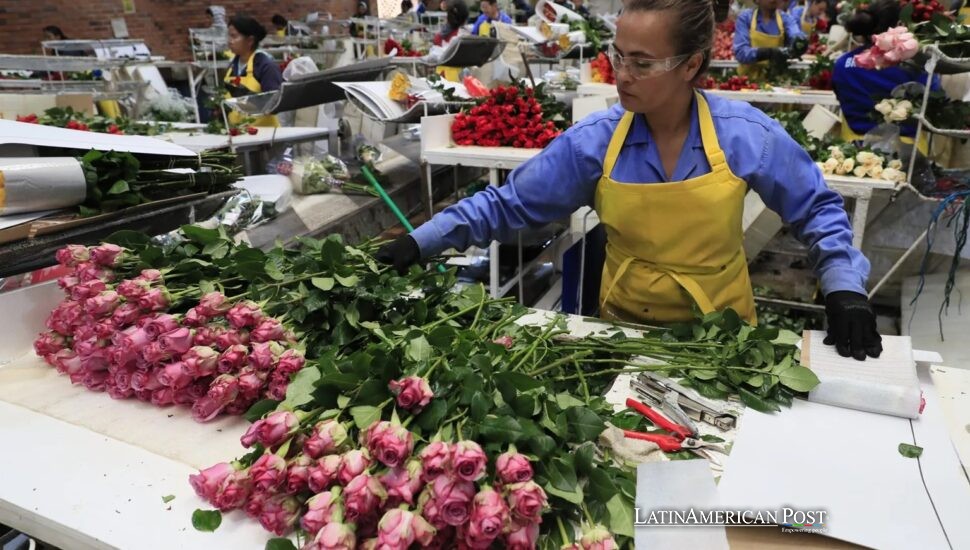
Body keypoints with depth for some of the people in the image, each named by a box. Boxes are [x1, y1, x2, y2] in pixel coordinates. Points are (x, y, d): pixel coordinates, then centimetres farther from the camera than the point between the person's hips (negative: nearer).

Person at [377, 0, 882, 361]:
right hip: (626, 327, 0)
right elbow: (508, 204, -10)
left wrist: (844, 287, -11)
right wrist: (421, 242, -16)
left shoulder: (746, 134, -13)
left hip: (721, 330, 0)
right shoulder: (593, 141, -13)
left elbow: (816, 210, 0)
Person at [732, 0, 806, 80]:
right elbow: (740, 52, -12)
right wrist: (769, 52, -26)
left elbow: (796, 35, -14)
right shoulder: (745, 17, 1)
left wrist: (799, 42, -37)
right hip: (750, 79, -4)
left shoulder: (785, 18, 7)